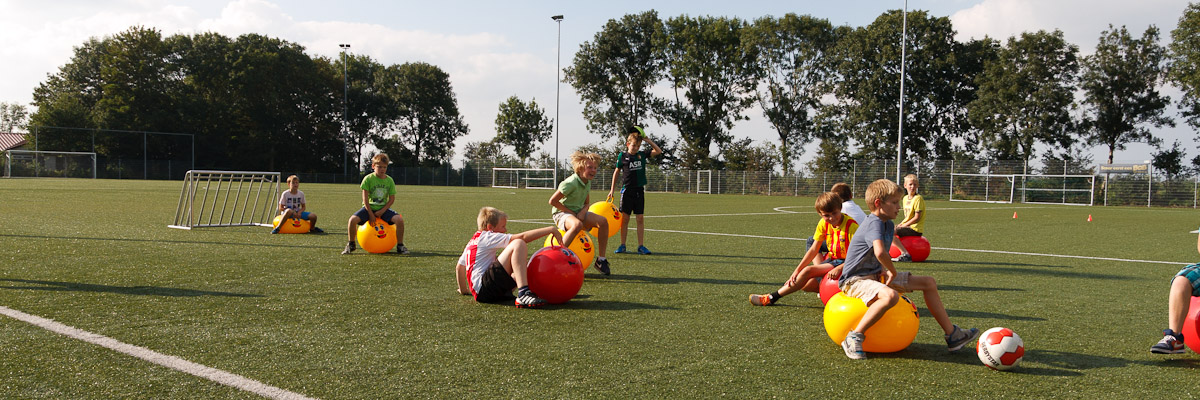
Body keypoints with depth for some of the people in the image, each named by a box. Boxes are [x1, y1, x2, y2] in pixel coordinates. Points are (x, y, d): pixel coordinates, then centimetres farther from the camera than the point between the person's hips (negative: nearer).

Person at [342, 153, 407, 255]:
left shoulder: (390, 180, -1)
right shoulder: (368, 179, -8)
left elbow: (392, 199, 1)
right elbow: (365, 199, -9)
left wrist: (382, 211, -12)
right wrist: (371, 214, -14)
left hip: (383, 209, 1)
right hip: (369, 208, -1)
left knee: (399, 219, -24)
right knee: (353, 219, -27)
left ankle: (400, 246, -7)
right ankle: (350, 245, -2)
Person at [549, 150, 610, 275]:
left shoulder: (588, 182, 6)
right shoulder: (571, 183, -20)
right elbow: (552, 201, -19)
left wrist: (583, 212, -8)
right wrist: (570, 212, -15)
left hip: (579, 213, 8)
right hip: (562, 213, -8)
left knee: (603, 221, -15)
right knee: (577, 224, -41)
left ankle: (601, 259, -6)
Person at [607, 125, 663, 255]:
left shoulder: (642, 155, 5)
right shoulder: (622, 156, -1)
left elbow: (658, 151, 4)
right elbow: (617, 172, 5)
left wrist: (647, 140, -2)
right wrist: (612, 190, 4)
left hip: (639, 190, 2)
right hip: (627, 190, -2)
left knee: (640, 218, 1)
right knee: (625, 218, 1)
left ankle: (641, 246, 4)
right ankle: (622, 245, 10)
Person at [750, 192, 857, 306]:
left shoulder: (851, 225, -19)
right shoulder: (823, 224, 0)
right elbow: (813, 250, 1)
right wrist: (797, 270, -8)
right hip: (832, 259, 7)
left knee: (808, 271, -24)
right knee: (805, 285, -10)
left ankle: (772, 298, -20)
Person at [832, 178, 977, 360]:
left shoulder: (889, 225, 11)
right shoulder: (874, 224, -20)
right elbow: (880, 252, -39)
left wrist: (886, 271, 7)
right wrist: (893, 272, -22)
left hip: (877, 275, 10)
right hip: (855, 281, -10)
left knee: (928, 282, 12)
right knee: (890, 296, -42)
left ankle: (952, 335, 19)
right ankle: (853, 338, -29)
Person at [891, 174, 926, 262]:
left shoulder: (918, 198, -14)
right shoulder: (905, 198, 12)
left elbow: (917, 218, -18)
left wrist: (903, 225, -15)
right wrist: (900, 224, 2)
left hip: (915, 229, -9)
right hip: (908, 225, 9)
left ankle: (905, 254, -27)